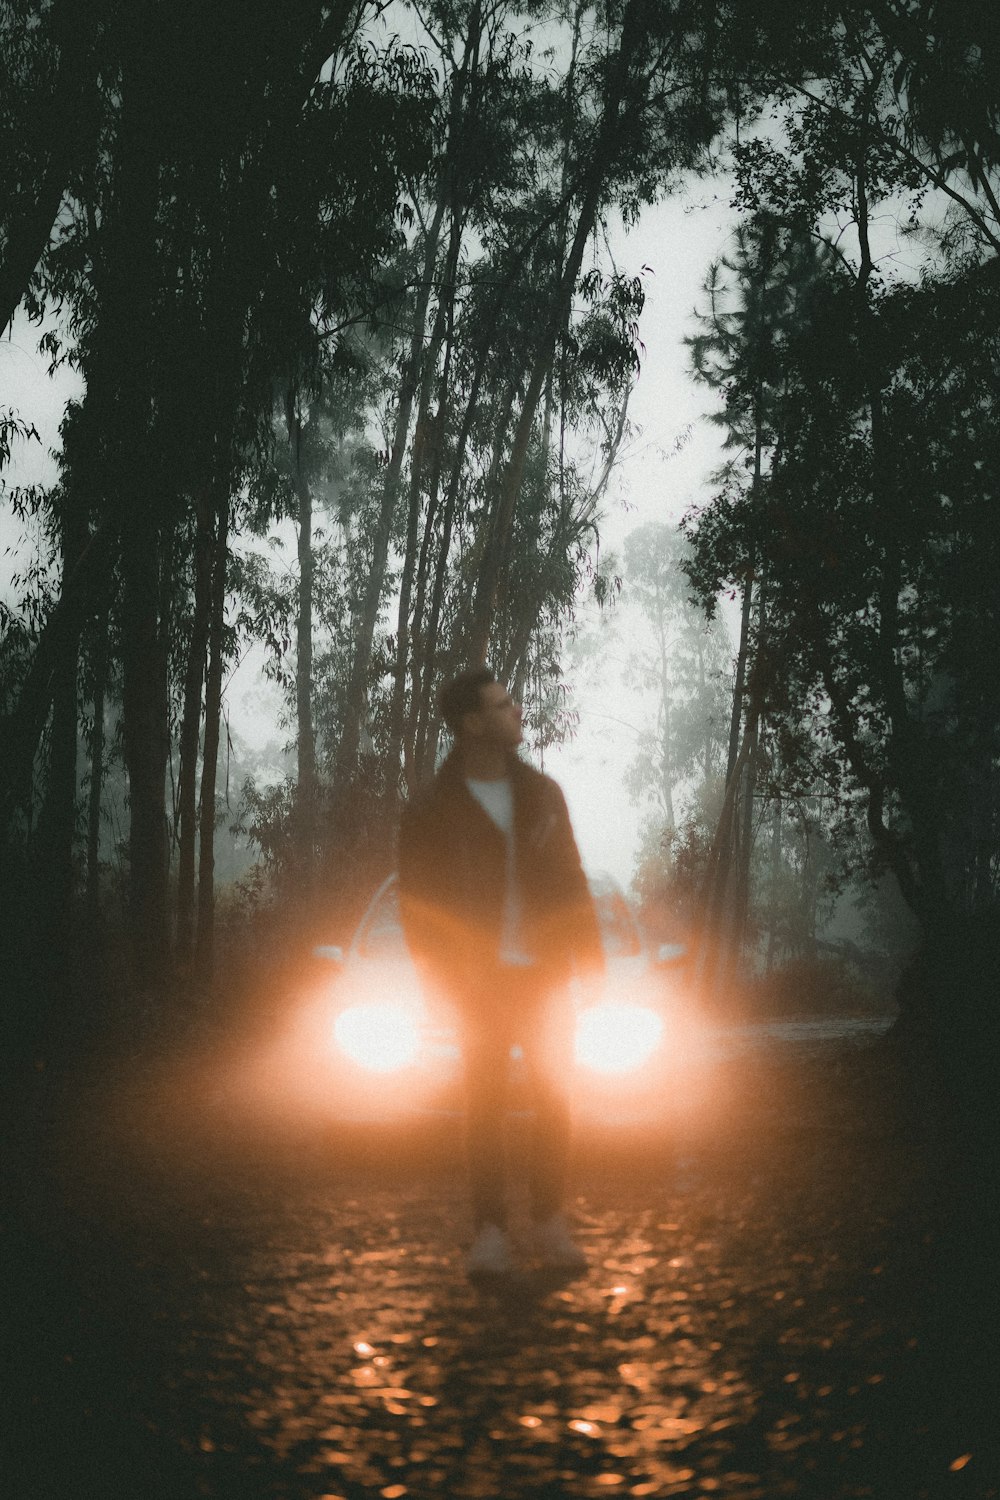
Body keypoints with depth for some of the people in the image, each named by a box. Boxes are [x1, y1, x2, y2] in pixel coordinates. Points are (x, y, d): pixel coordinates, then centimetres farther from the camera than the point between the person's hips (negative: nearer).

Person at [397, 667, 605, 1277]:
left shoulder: (542, 792, 7)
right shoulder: (432, 810, -3)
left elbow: (572, 879, 9)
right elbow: (418, 901, -1)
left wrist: (590, 958, 2)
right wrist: (446, 975, -9)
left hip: (547, 974, 3)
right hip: (483, 980, -3)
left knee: (555, 1099, 4)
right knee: (486, 1105, 1)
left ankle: (551, 1222, 14)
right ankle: (491, 1229, 9)